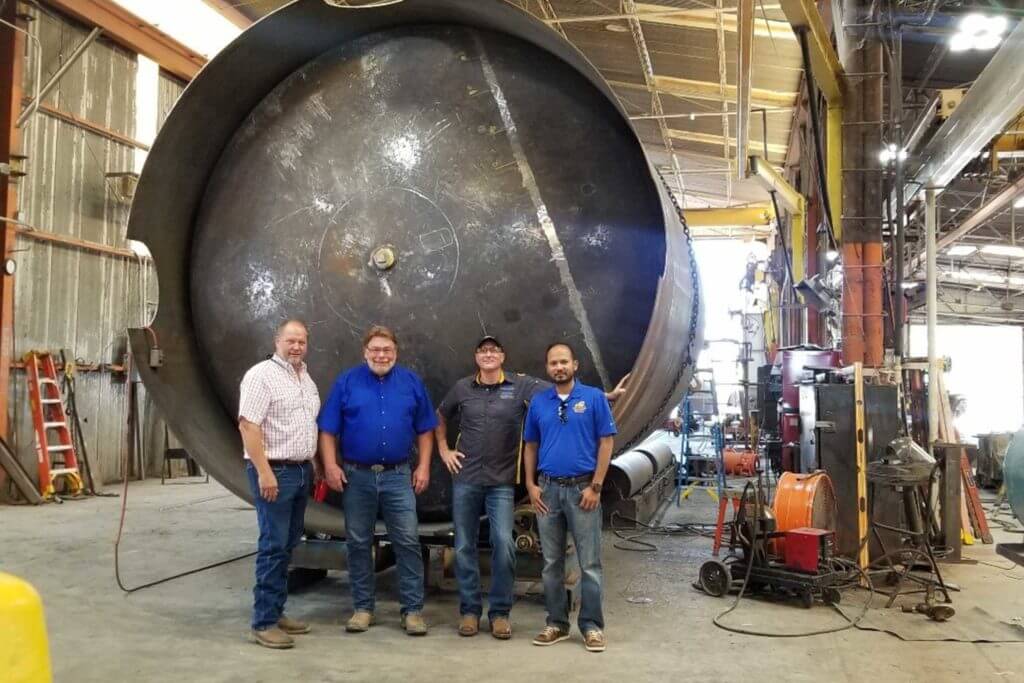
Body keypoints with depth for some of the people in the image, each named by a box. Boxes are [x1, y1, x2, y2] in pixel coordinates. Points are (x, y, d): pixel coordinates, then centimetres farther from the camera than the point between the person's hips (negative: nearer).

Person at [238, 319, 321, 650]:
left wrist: (316, 466, 17)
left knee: (288, 544, 12)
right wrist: (264, 473, -22)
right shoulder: (261, 375, -11)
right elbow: (248, 426, -18)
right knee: (273, 545, -7)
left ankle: (276, 611, 20)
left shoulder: (306, 379, 15)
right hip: (274, 472, -8)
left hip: (301, 471, 8)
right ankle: (264, 622, 0)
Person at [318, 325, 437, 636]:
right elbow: (328, 429, 0)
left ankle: (413, 609, 7)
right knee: (358, 544, 8)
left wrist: (423, 466, 1)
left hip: (398, 476, 0)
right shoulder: (346, 382, 1)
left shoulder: (411, 382, 5)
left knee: (408, 542, -2)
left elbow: (425, 429, 8)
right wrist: (330, 465, -9)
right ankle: (363, 608, 20)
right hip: (357, 476, 0)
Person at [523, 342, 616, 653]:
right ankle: (557, 623, 20)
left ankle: (592, 626, 9)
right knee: (552, 562, 10)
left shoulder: (594, 398, -2)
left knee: (589, 563, 1)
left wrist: (595, 486, -11)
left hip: (582, 489, -3)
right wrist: (531, 485, 2)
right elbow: (530, 447, 13)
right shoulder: (538, 402, 8)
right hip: (548, 489, 3)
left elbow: (606, 443, -4)